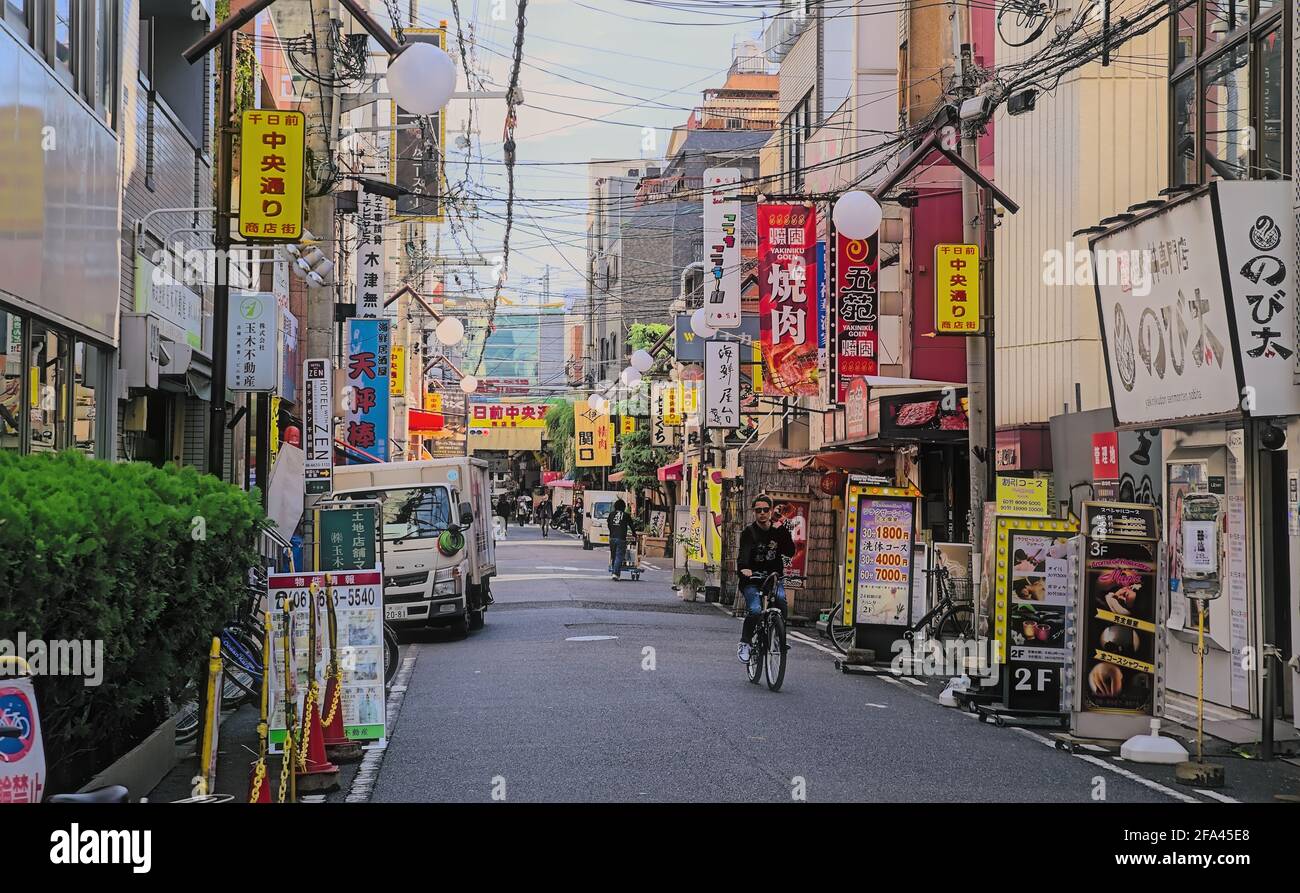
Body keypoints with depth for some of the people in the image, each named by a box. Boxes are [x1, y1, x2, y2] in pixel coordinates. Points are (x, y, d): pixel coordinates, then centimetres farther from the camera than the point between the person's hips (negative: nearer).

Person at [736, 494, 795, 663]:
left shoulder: (778, 531, 4)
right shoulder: (749, 533, -6)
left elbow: (790, 552, -7)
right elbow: (744, 553, -24)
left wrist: (781, 533, -19)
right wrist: (743, 568, -45)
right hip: (752, 580, -2)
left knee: (781, 599, -29)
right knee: (755, 610, -24)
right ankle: (744, 644, -3)